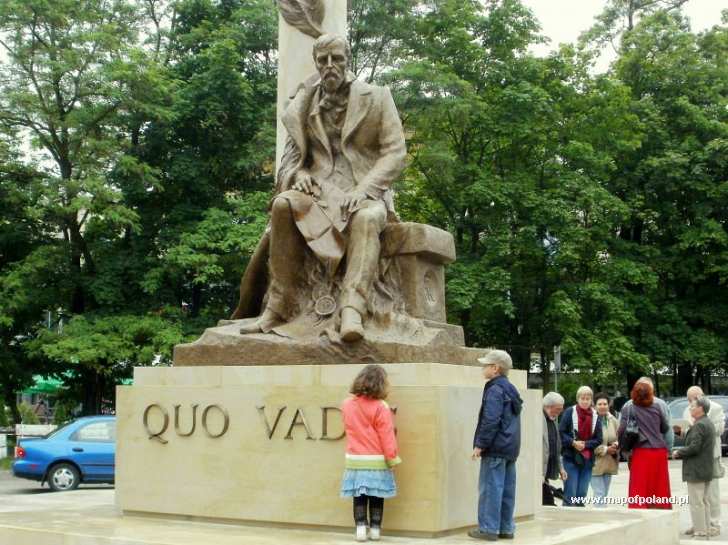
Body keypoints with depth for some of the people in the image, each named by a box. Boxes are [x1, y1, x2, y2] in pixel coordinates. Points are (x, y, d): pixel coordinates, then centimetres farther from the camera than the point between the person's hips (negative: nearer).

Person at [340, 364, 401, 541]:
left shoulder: (347, 405, 2)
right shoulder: (380, 407, -13)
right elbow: (387, 437, -11)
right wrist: (392, 458, -4)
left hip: (355, 460, 3)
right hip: (377, 461, -3)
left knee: (359, 497, 8)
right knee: (376, 497, 7)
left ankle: (360, 527, 1)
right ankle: (375, 529, 10)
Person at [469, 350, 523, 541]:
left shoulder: (495, 390, -14)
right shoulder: (511, 389, 16)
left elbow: (490, 421, -21)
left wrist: (480, 444, -16)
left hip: (495, 448, -9)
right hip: (511, 447, 9)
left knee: (490, 487, -5)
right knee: (507, 489, 11)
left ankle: (488, 528, -4)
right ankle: (506, 528, 15)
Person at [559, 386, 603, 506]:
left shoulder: (595, 416, 4)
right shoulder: (570, 412, -4)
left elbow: (598, 440, 4)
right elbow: (561, 432, -6)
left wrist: (585, 444, -10)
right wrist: (573, 443, -18)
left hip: (587, 459, 3)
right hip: (571, 457, -3)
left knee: (582, 495, 7)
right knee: (570, 495, -6)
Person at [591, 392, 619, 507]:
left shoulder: (613, 420, 6)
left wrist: (616, 445, -7)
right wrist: (605, 449, -14)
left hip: (609, 463, 7)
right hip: (595, 462, -7)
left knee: (604, 494, 14)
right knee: (599, 494, -9)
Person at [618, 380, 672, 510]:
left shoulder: (629, 409, -5)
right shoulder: (657, 407, 4)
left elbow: (623, 430, -12)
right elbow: (665, 427, 10)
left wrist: (622, 446, 3)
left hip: (641, 452, -3)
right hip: (660, 451, 3)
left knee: (639, 491, 0)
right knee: (660, 488, 12)